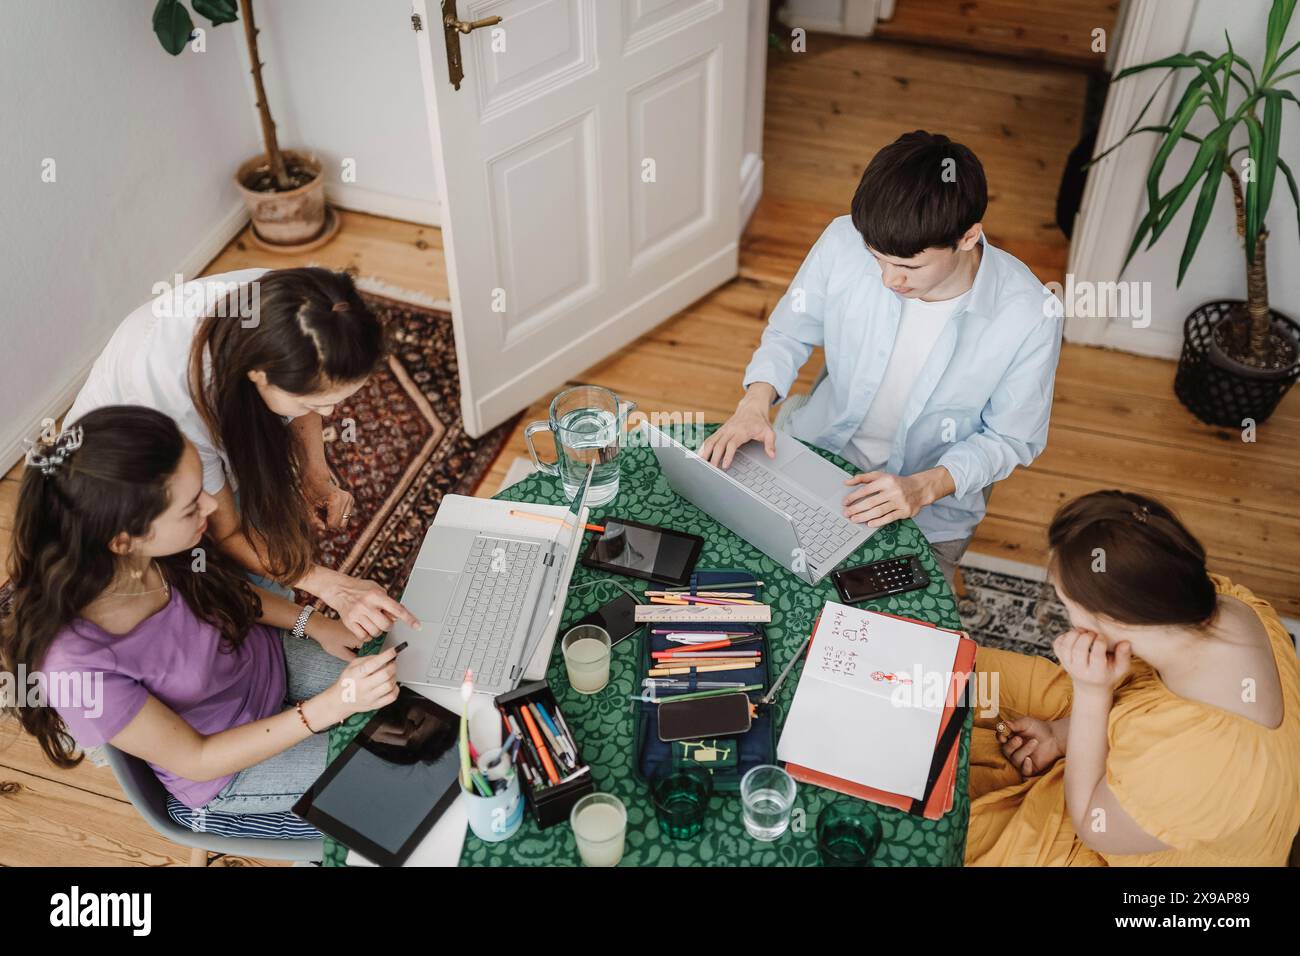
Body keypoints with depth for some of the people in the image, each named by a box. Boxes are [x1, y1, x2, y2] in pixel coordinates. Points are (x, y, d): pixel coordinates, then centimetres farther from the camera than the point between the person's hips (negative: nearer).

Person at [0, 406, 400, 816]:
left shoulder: (158, 552, -26)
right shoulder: (78, 666, -40)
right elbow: (195, 759, -25)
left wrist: (314, 623, -9)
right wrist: (331, 706, -33)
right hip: (228, 763, -4)